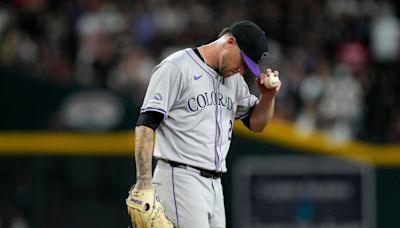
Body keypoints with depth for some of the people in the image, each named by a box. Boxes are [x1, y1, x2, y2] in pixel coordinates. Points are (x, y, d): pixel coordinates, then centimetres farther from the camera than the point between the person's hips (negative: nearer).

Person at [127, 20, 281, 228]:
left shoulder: (234, 79, 17)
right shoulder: (176, 68, -8)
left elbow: (257, 123, 25)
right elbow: (145, 124, -13)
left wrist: (268, 96, 3)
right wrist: (144, 182, -21)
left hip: (215, 186, 8)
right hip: (180, 178, -8)